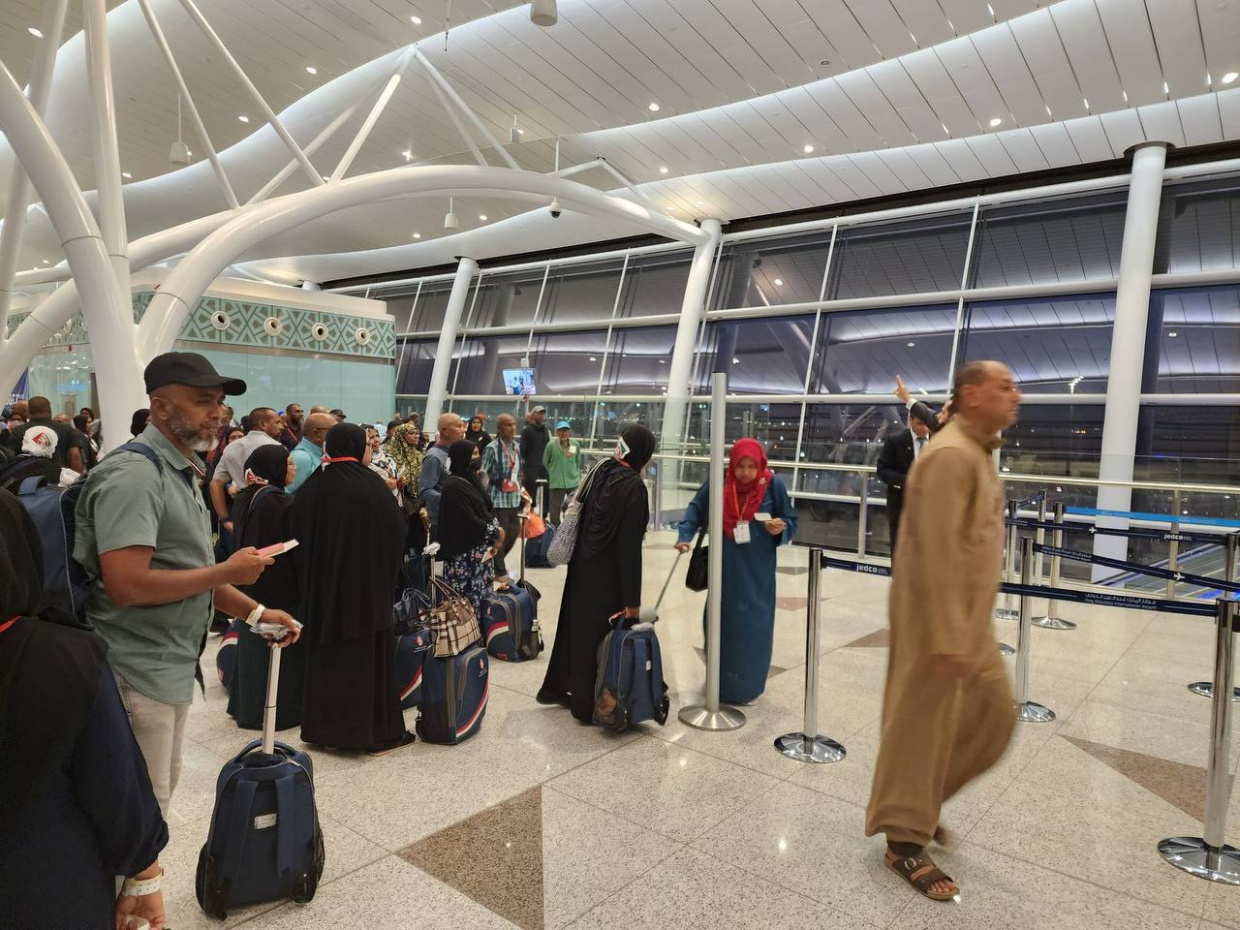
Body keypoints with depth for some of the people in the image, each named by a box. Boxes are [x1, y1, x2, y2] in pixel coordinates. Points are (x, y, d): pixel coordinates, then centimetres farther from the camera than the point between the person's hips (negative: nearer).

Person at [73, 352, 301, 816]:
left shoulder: (182, 473, 12)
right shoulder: (134, 475, -20)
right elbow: (126, 585, -29)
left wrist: (256, 611, 9)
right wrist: (228, 570, -21)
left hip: (172, 668, 10)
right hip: (138, 674, -10)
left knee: (162, 789, 23)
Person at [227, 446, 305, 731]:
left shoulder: (243, 499, 4)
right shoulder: (283, 503, -20)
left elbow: (239, 539, 12)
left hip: (249, 582, 8)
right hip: (279, 586, -8)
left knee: (252, 642, 17)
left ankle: (245, 704, 28)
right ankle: (280, 709, 11)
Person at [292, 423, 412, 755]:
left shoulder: (311, 488, 0)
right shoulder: (370, 485, -12)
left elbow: (300, 535, 5)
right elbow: (396, 531, -9)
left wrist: (312, 579, 15)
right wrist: (387, 571, 7)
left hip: (322, 586, 4)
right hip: (366, 586, -4)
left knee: (326, 654, 15)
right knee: (369, 654, 4)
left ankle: (324, 726, 24)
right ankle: (377, 732, 11)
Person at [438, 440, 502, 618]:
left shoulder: (470, 480, 11)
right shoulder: (454, 486, -18)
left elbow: (486, 509, 14)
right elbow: (469, 521, -22)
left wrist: (495, 530, -4)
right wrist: (496, 533, -10)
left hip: (480, 549, 9)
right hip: (465, 554, -9)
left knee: (484, 596, 14)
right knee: (469, 599, -3)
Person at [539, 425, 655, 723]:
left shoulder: (601, 472, 1)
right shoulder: (634, 487, -21)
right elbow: (630, 546, -21)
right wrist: (632, 599, -17)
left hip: (583, 568, 8)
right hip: (609, 577, -8)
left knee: (576, 626, 22)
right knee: (602, 635, 8)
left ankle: (556, 688, 39)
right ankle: (588, 706, 22)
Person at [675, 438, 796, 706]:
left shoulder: (774, 486, -10)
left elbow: (791, 521, -2)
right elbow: (696, 510, 4)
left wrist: (781, 529, -23)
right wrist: (685, 536, -9)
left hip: (757, 572, -1)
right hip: (724, 568, 2)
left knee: (752, 626, 0)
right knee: (720, 621, 10)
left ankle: (748, 684, 19)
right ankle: (720, 680, 28)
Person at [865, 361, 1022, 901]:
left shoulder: (977, 453, 13)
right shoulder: (951, 455, -19)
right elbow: (937, 553, -25)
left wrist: (967, 628, 21)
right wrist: (947, 636, -26)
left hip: (971, 619, 10)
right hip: (937, 619, -10)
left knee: (995, 716, 16)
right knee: (921, 726, 2)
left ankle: (921, 798, 32)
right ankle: (904, 837, 18)